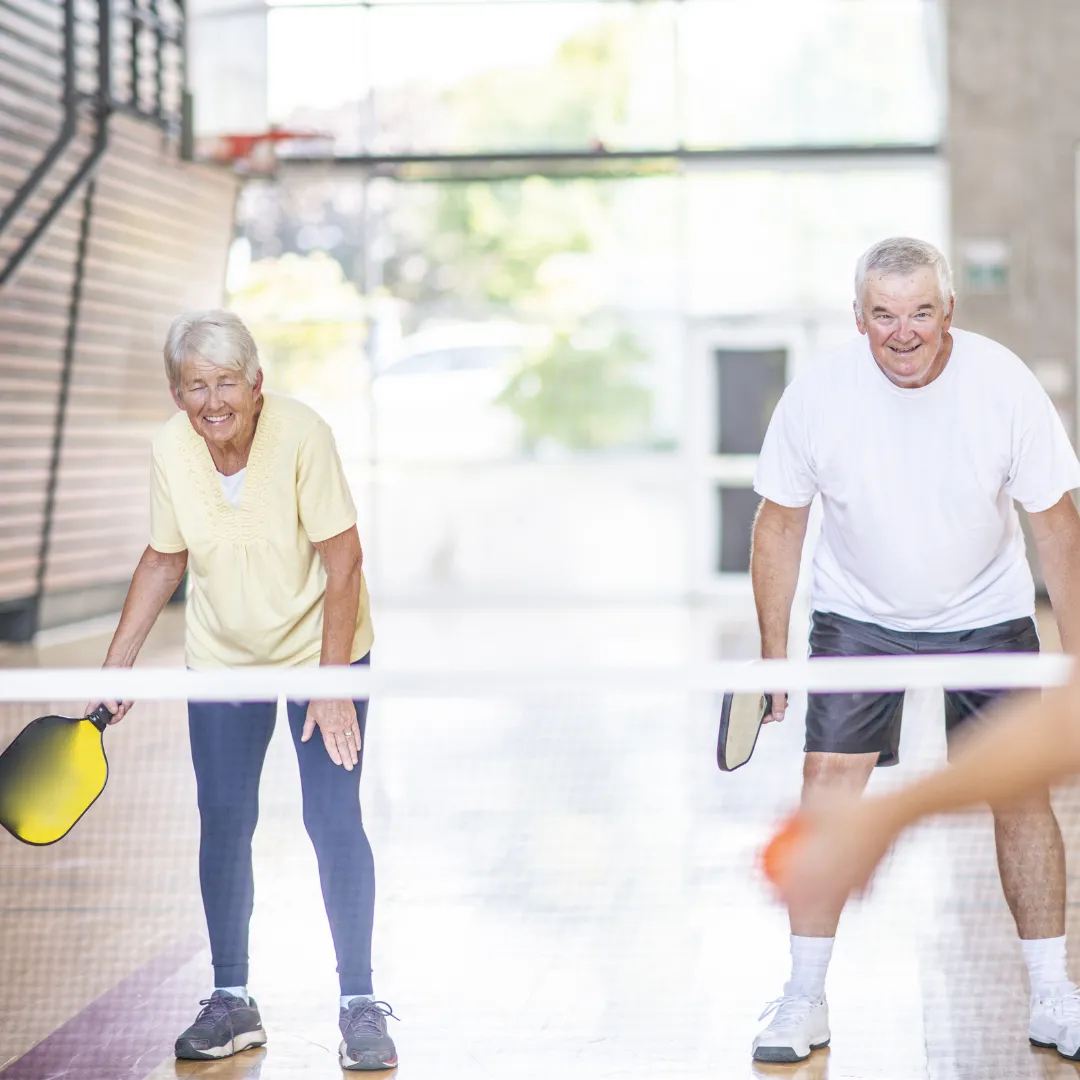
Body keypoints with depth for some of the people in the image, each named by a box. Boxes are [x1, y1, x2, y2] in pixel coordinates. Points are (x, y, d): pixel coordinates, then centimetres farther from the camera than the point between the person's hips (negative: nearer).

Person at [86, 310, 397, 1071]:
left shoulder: (301, 434, -25)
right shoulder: (170, 450, -13)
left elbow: (343, 561, -21)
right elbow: (165, 560, 2)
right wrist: (118, 666, 0)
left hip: (323, 647, -3)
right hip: (222, 658, 4)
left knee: (335, 822, -9)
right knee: (224, 823, 2)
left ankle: (360, 1004, 1)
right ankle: (232, 1002, 14)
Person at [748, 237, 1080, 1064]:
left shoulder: (1005, 384, -20)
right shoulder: (818, 393, -19)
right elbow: (779, 524, -5)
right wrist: (773, 652, -5)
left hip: (987, 615, 0)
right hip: (856, 615, 0)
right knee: (829, 780, -11)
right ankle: (805, 1000, 0)